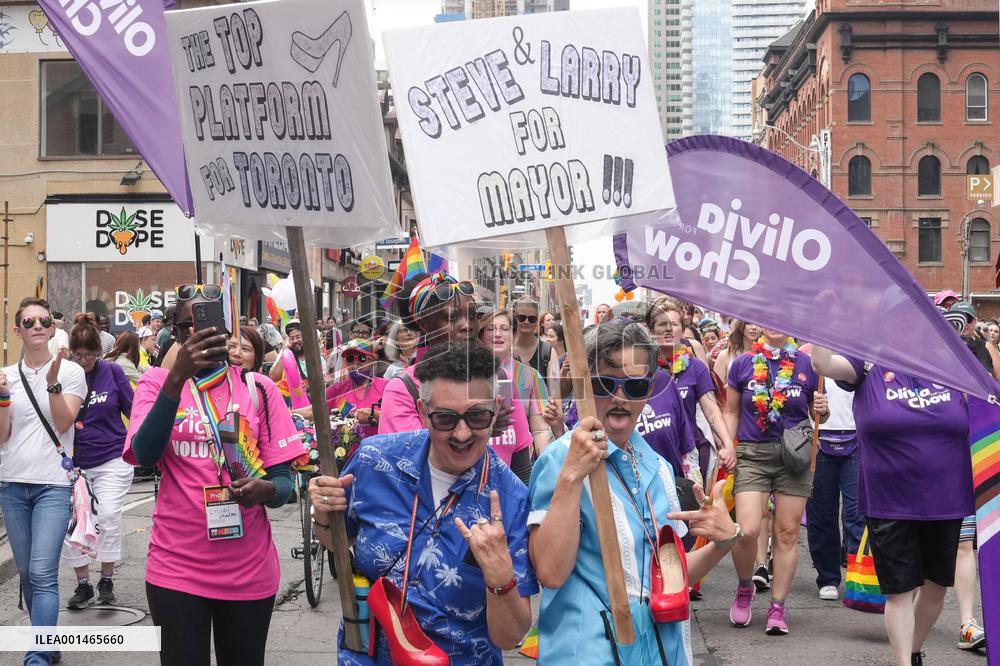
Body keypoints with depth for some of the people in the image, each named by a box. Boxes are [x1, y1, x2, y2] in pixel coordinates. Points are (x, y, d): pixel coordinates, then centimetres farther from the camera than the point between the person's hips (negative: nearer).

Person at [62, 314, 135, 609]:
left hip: (112, 459, -1)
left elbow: (132, 410, 5)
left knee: (108, 515, -9)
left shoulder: (112, 371, -4)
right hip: (73, 461, 2)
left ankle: (107, 579, 9)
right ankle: (83, 584, 19)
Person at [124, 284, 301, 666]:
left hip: (249, 570, 1)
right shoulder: (158, 383, 1)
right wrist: (177, 378, -28)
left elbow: (284, 481, 1)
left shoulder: (258, 389, 3)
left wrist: (263, 489, -23)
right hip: (176, 568, -1)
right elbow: (144, 455, -17)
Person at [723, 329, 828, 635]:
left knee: (787, 533, 3)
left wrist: (823, 409, -9)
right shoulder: (742, 364, 3)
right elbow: (731, 412, 12)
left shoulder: (807, 364, 3)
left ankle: (778, 607, 15)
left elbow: (818, 415, 13)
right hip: (752, 454, -1)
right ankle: (745, 587, 16)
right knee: (747, 530, -13)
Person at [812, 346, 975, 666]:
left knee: (936, 585, 16)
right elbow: (822, 363, -15)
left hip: (945, 501, 3)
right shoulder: (869, 365, -3)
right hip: (889, 504, -3)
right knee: (899, 590, 2)